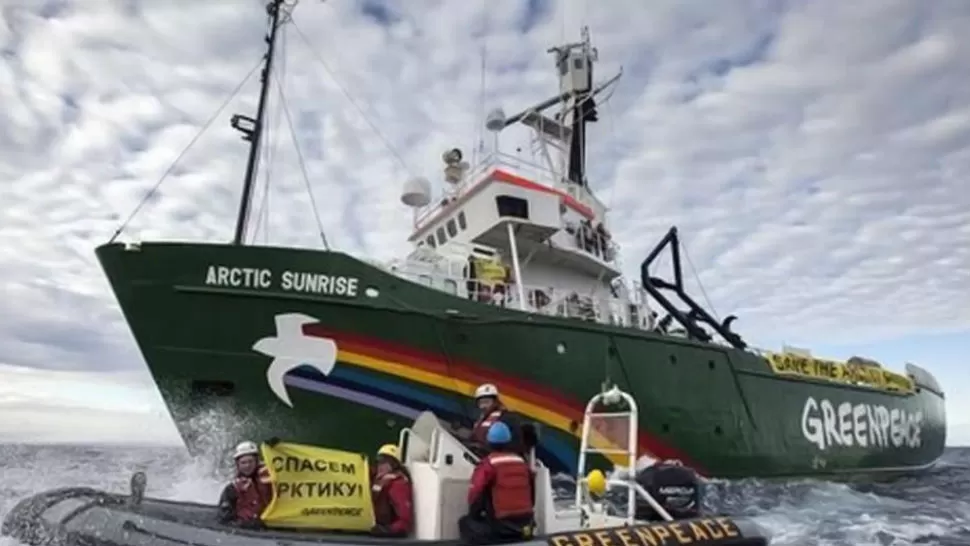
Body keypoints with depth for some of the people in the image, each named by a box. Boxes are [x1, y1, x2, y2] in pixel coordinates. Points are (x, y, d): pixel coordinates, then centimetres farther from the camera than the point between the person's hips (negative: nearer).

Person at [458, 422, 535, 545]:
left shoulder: (487, 465, -8)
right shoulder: (522, 462, 10)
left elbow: (476, 495, -6)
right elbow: (531, 493, 18)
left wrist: (474, 514, 13)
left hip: (500, 526, -5)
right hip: (525, 524, 5)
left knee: (465, 523, 16)